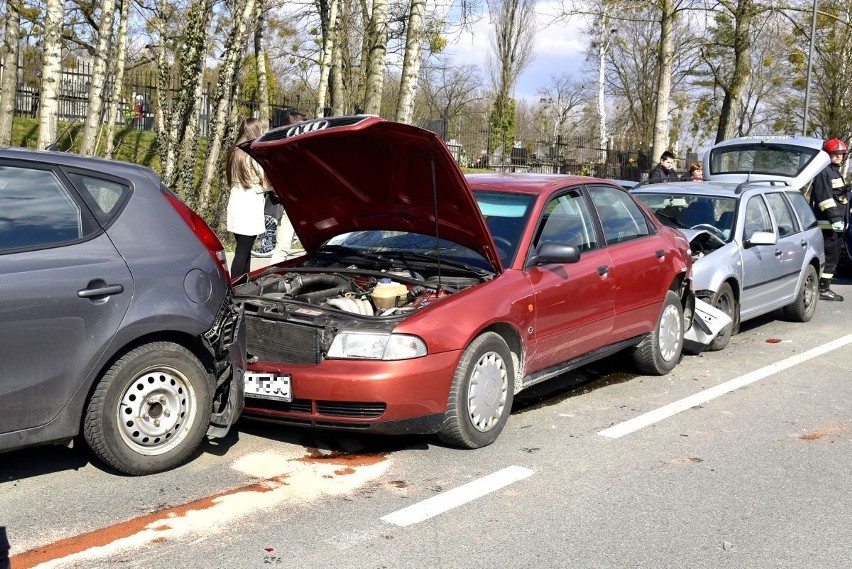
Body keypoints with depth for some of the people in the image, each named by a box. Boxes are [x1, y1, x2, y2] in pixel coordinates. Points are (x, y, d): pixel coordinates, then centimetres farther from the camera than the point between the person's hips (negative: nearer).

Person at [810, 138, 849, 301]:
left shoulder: (835, 172, 21)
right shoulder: (824, 172, -12)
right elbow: (824, 197, -20)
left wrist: (842, 220, 26)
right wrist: (835, 217, -24)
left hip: (836, 223, 10)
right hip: (827, 223, -10)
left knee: (833, 256, 13)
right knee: (830, 256, -10)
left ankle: (824, 287, 19)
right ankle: (823, 289, -7)